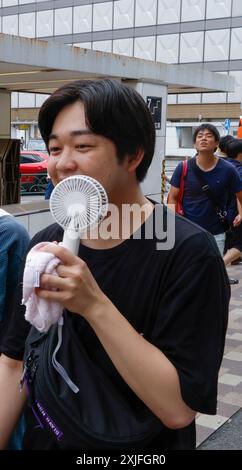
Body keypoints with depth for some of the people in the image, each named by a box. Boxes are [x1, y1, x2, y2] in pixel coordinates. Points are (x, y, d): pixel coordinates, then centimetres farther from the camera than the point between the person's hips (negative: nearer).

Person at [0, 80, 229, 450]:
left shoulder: (188, 252, -21)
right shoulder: (46, 245, -5)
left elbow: (179, 407, -24)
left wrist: (95, 306, -31)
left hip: (140, 449, -4)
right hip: (41, 439, 5)